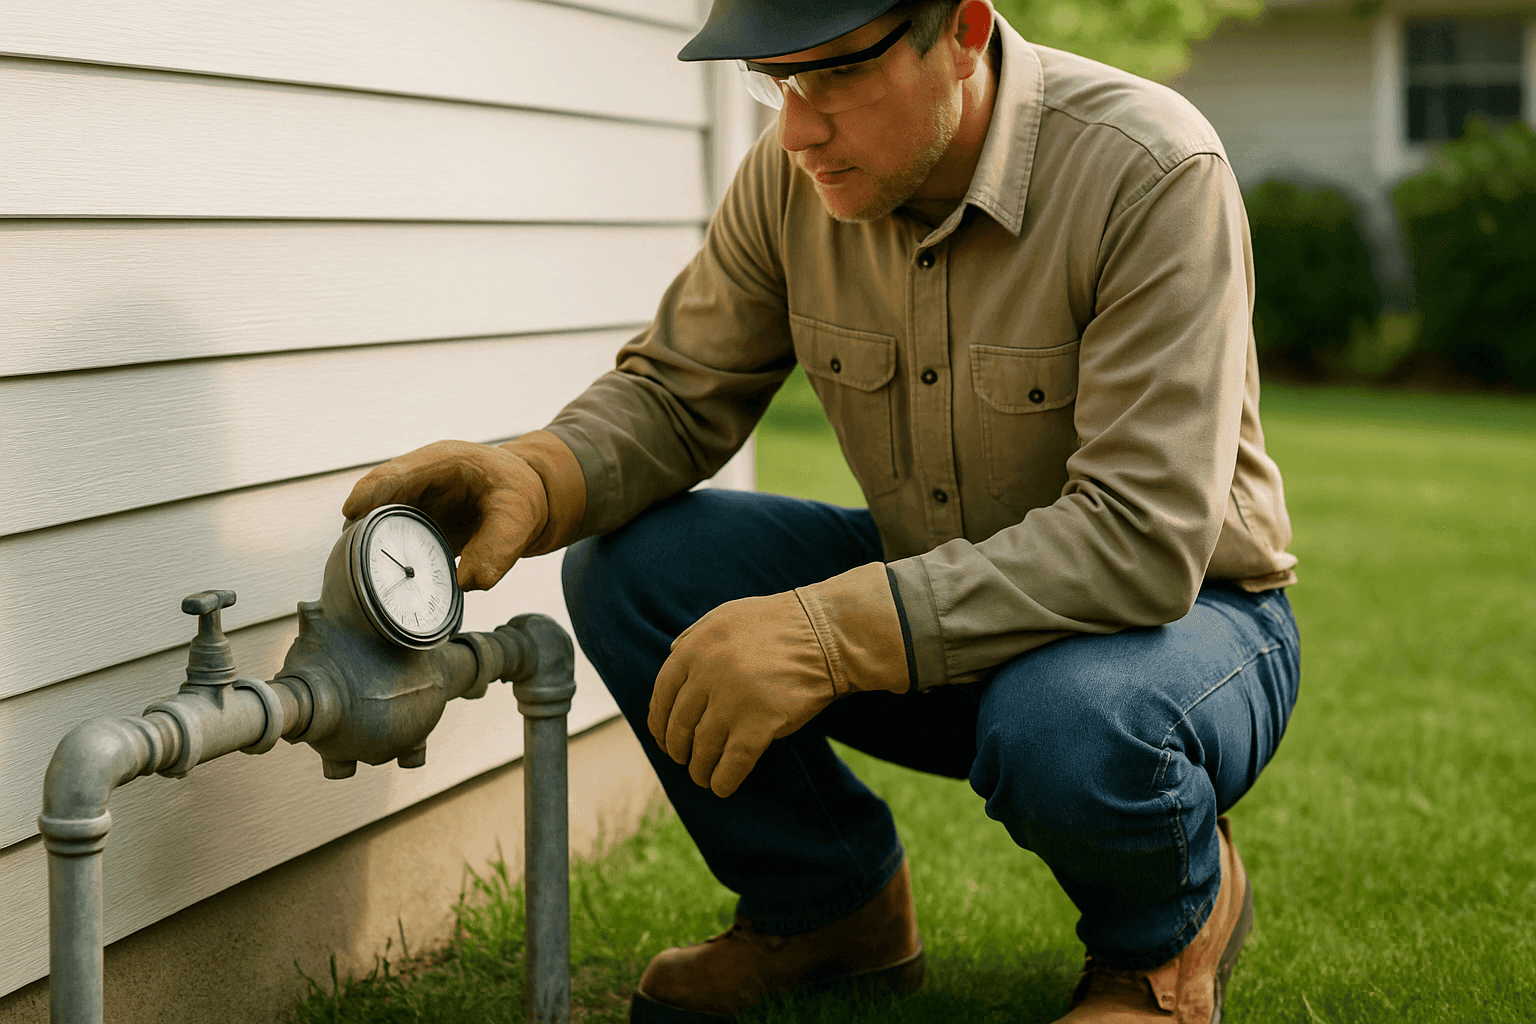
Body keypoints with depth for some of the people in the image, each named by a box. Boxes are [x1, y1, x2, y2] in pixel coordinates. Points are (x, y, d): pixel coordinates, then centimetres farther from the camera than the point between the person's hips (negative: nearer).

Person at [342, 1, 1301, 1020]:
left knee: (1067, 725, -39)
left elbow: (1144, 537, -33)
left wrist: (834, 630, -40)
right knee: (626, 571, -13)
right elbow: (675, 394, -1)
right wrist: (533, 478, -25)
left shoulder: (1153, 174, -27)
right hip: (945, 596, 5)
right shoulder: (796, 172, -10)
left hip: (1188, 607, -5)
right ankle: (828, 903, 9)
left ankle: (1177, 918, -1)